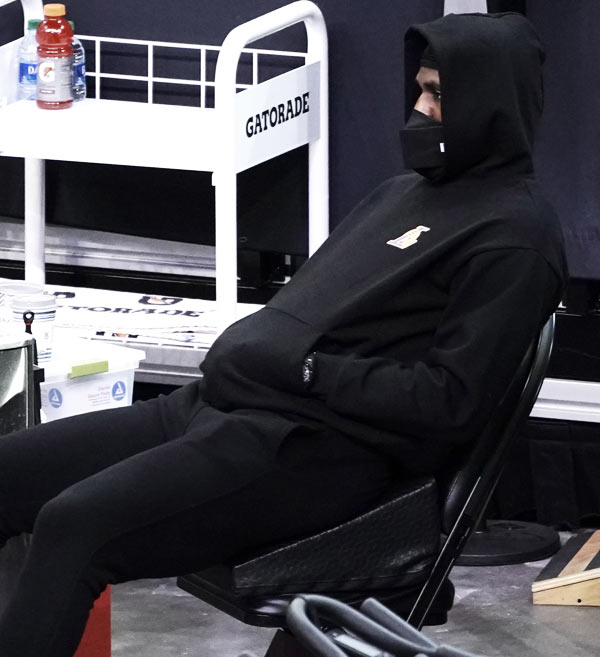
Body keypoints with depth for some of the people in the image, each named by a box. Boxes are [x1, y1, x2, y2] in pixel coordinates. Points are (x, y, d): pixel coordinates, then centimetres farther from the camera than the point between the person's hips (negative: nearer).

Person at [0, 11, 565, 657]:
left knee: (73, 525, -27)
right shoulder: (403, 192, 23)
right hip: (219, 405, 9)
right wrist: (246, 348, 6)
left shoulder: (514, 235, -6)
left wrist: (303, 368, -13)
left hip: (318, 451, -9)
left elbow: (452, 402, -14)